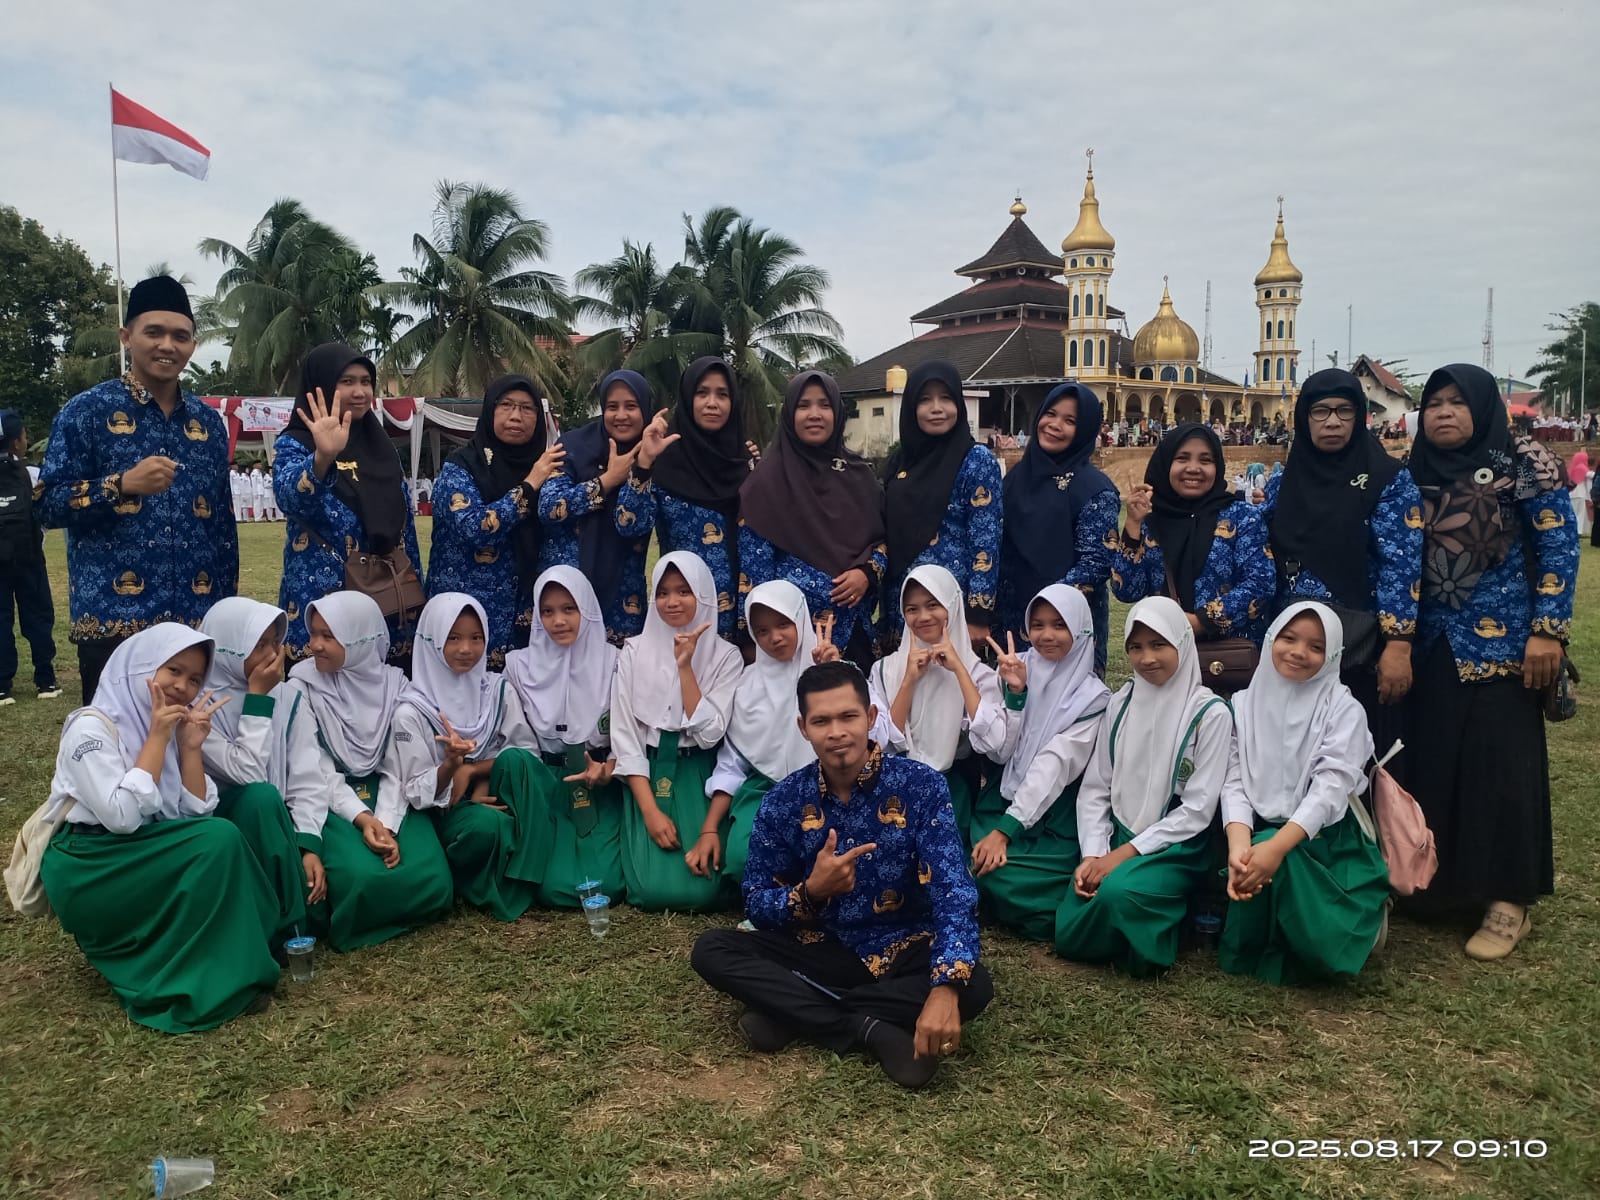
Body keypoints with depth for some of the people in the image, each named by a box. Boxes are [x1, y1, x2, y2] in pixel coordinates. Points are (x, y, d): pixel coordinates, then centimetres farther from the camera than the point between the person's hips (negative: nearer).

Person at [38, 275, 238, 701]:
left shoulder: (208, 421, 12)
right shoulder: (88, 410, -1)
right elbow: (49, 503, -4)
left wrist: (230, 608, 12)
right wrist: (122, 484, -20)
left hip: (198, 619, 4)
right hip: (114, 618, -4)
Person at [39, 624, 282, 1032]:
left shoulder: (173, 726, 8)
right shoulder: (91, 727, -13)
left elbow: (198, 813, 1)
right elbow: (121, 816, -24)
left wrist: (190, 746, -9)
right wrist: (157, 738, -20)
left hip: (151, 859, 7)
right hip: (88, 875, -7)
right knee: (219, 840, -27)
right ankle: (209, 986, -21)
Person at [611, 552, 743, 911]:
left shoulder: (725, 656, -1)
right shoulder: (634, 652, 0)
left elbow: (708, 733, -11)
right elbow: (624, 735, -4)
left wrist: (685, 666, -16)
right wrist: (650, 811, -14)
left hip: (698, 775, 0)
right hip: (647, 774, 1)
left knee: (698, 890, -17)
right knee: (652, 889, -17)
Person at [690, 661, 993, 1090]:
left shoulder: (920, 785, -15)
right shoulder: (784, 800, -7)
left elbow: (952, 891, -23)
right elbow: (755, 902, -3)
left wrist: (945, 989, -39)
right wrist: (811, 890, -26)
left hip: (904, 952, -1)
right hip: (821, 951, 2)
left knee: (974, 986, -32)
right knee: (711, 950, -19)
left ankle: (791, 1010, -22)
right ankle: (871, 1030, -25)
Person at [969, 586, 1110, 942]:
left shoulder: (1092, 696, -8)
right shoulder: (1014, 668, 1)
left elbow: (1055, 765, -17)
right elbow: (1000, 752, -4)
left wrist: (1004, 831, -24)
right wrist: (1015, 692, -19)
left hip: (1055, 818, -3)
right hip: (1004, 799, 3)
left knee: (1003, 878, -23)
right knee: (972, 869, -23)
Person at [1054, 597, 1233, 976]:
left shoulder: (1211, 713, -10)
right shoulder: (1120, 703, 3)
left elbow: (1198, 809, -13)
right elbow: (1095, 788, 3)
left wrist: (1127, 852, -17)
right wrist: (1093, 854, -12)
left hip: (1179, 848, -4)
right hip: (1118, 839, 4)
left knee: (1118, 891, -34)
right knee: (1070, 936, -14)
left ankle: (1156, 930, -2)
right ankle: (1135, 926, 14)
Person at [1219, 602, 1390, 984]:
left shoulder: (1344, 709, -5)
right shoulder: (1244, 703, 3)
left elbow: (1330, 788, -17)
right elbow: (1234, 782, -6)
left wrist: (1275, 847, -32)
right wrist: (1239, 846, -27)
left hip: (1325, 842, -2)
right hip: (1259, 836, 2)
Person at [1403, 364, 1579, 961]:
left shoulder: (1524, 462, -4)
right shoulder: (1416, 474, 9)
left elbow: (1559, 546, -6)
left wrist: (1548, 630, -13)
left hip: (1501, 640, -4)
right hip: (1433, 643, 5)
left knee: (1502, 764, -2)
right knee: (1431, 759, 7)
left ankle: (1508, 898, 8)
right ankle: (1439, 879, 21)